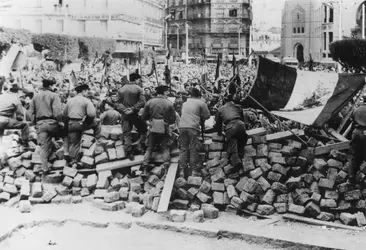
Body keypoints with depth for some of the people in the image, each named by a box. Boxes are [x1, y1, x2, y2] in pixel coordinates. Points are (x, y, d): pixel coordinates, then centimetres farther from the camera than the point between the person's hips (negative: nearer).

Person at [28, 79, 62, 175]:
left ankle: (45, 168, 2)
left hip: (40, 124, 5)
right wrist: (61, 120, -5)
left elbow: (31, 112, 12)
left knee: (44, 146, 5)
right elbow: (57, 112, -15)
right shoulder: (54, 95, -4)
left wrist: (35, 122, 18)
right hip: (51, 122, -5)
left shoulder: (35, 97, 14)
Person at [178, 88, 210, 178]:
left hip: (182, 126, 4)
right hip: (193, 127, -4)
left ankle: (182, 170, 7)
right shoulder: (201, 103, 8)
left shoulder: (185, 103, 24)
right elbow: (207, 115, 9)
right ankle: (194, 170, 4)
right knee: (194, 149, 2)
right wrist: (201, 118, 28)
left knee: (183, 148, 8)